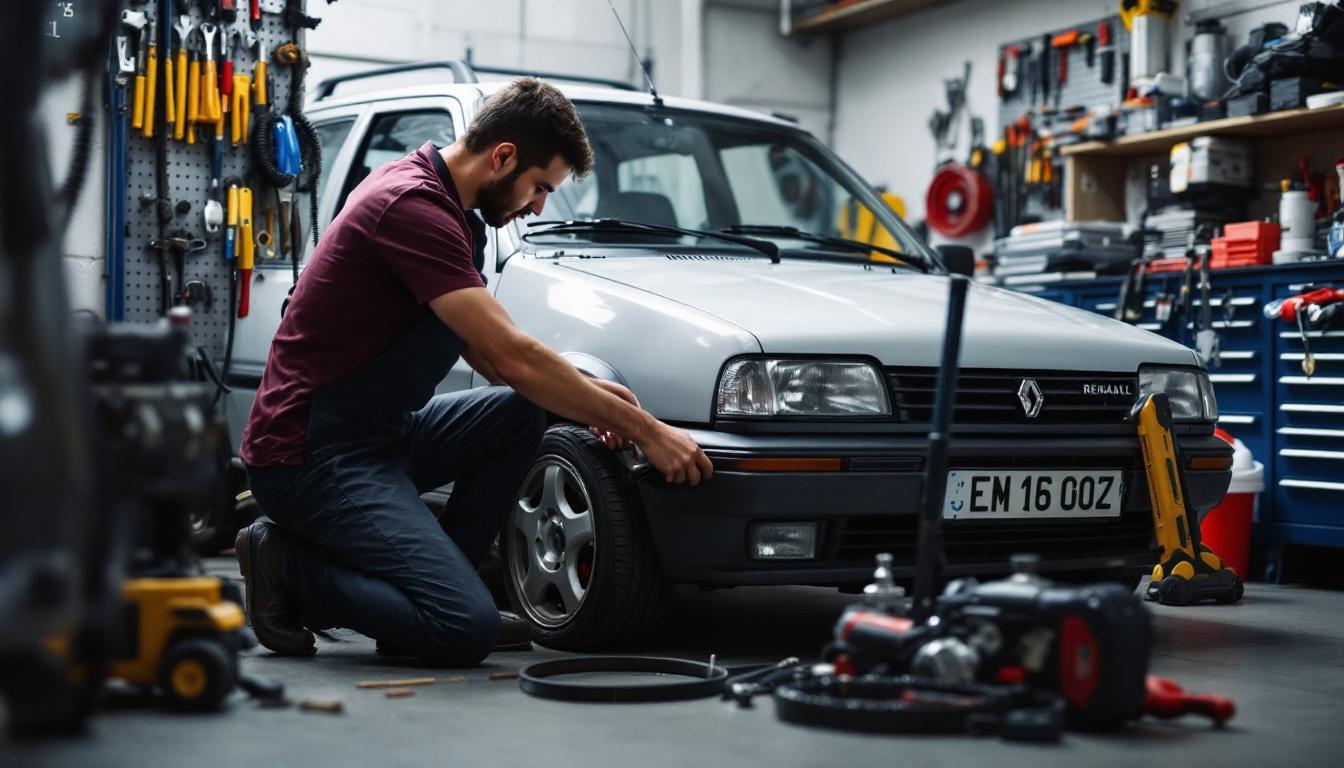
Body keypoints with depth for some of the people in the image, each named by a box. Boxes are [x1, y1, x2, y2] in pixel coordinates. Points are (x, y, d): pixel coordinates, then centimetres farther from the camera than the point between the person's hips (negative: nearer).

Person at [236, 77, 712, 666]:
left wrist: (589, 395, 5)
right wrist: (645, 430, -18)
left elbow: (483, 352, 18)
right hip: (310, 457, -10)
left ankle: (435, 584, 8)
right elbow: (514, 357, -25)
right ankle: (288, 566, -1)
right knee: (466, 631, -20)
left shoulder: (427, 189, 11)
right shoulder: (413, 207, -21)